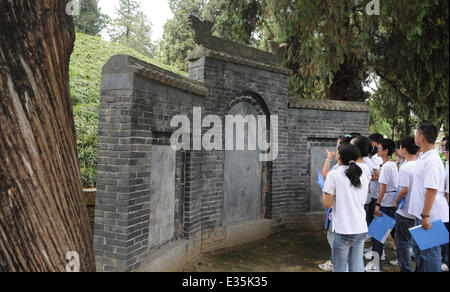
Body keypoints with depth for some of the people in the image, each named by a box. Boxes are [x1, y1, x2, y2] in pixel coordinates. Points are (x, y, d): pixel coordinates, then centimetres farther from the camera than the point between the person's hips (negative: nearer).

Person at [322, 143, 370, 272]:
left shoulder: (334, 175, -10)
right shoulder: (362, 175, 9)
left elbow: (327, 204, -12)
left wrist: (324, 192, 7)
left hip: (343, 229, -6)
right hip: (361, 228, 6)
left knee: (340, 267, 6)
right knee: (357, 264, 14)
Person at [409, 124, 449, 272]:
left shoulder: (432, 161, -21)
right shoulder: (423, 157, 10)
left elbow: (432, 190, -26)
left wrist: (425, 215, -25)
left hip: (432, 216, -10)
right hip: (421, 213, 10)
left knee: (430, 251, 1)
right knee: (418, 246, 21)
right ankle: (420, 269, 36)